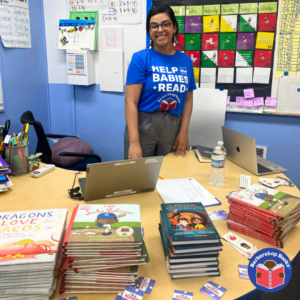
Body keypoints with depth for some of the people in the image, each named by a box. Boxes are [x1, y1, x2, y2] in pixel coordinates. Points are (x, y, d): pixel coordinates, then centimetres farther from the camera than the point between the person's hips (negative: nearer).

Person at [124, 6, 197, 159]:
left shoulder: (186, 61, 5)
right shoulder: (140, 58, -7)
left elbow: (188, 99, 12)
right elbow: (131, 102, -13)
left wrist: (183, 131, 2)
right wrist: (134, 142, -21)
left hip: (173, 128, 4)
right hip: (143, 126, -3)